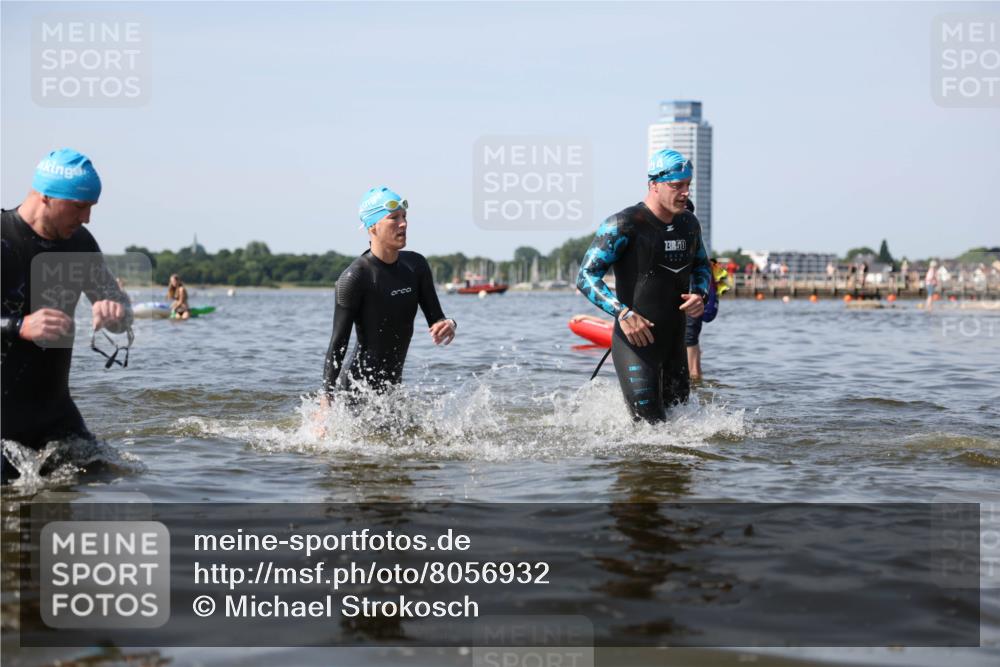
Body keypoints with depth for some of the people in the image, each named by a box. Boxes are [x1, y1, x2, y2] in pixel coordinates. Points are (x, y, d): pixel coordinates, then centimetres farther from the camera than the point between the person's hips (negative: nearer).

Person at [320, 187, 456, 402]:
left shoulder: (416, 265, 4)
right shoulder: (354, 277, -16)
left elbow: (435, 317, 8)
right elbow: (338, 344, -14)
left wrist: (447, 325, -16)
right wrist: (326, 397, -17)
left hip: (392, 387, 7)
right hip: (356, 391, -7)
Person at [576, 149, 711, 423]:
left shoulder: (689, 223, 7)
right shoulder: (623, 225, -14)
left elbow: (701, 266, 25)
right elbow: (586, 277, -14)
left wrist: (700, 294, 1)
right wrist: (623, 313, -27)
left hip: (674, 341, 7)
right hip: (635, 341, -7)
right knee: (650, 424, -12)